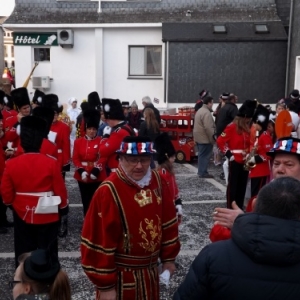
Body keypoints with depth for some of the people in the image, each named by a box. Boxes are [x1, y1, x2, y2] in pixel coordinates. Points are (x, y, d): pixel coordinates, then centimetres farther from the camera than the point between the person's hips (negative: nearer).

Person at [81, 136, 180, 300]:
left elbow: (167, 221, 7)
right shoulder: (109, 191, -22)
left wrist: (168, 257, 10)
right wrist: (105, 285, -14)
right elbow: (99, 241, -19)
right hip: (121, 277, -6)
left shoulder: (157, 181, -4)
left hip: (150, 271, 6)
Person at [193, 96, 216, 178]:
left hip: (199, 137, 10)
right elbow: (208, 128, -26)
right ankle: (203, 173, 0)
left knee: (202, 155, 16)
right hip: (205, 138, -10)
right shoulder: (206, 113, -20)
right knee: (205, 155, -4)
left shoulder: (200, 110, 15)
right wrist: (212, 139, -18)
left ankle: (201, 171, 22)